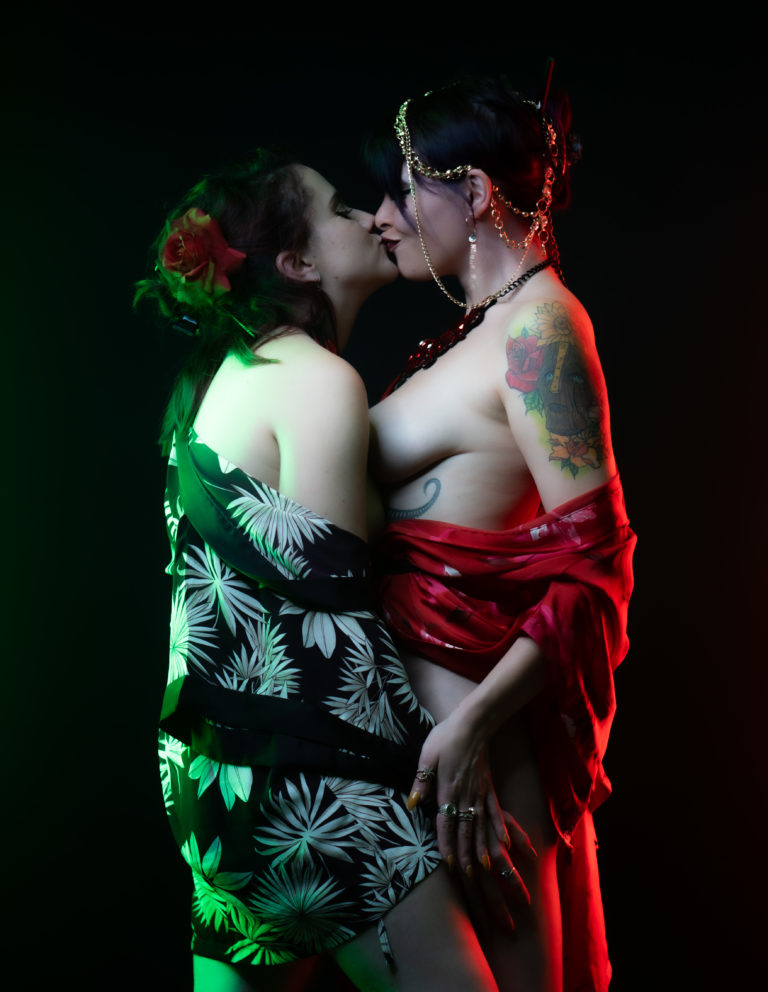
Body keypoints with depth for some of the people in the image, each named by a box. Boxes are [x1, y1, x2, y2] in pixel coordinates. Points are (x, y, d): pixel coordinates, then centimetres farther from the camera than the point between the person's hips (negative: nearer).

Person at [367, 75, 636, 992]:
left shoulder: (539, 329, -14)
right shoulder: (492, 323, 15)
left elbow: (597, 563, -20)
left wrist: (471, 723, -24)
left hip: (478, 701, -9)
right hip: (429, 695, 9)